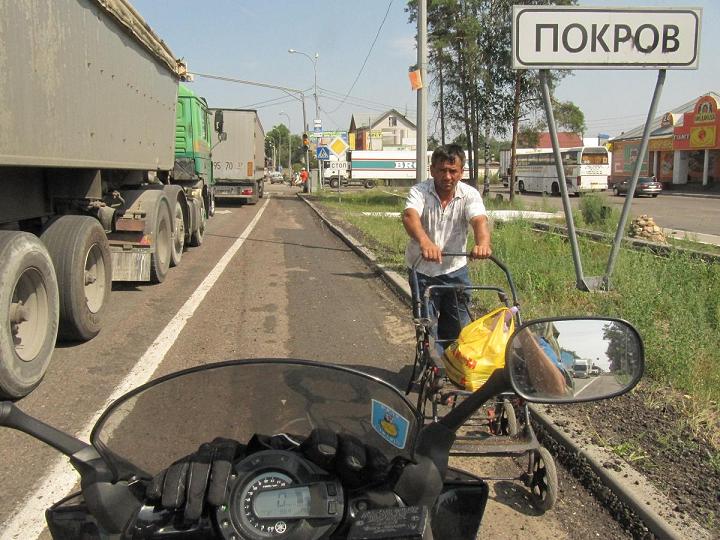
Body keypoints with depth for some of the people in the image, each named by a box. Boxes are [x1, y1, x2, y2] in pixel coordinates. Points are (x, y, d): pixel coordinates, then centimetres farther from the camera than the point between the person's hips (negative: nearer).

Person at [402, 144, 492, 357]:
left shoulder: (469, 194, -8)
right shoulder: (419, 191, -14)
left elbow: (479, 220, -27)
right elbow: (410, 216, -34)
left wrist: (482, 242, -51)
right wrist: (424, 242, -56)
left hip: (455, 270, 2)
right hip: (423, 271, -2)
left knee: (458, 327, 10)